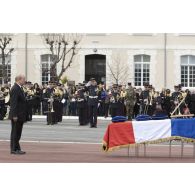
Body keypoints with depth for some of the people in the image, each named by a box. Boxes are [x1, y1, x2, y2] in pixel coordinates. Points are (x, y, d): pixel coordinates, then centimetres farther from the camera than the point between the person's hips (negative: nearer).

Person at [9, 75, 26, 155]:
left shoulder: (19, 88, 15)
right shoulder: (15, 89, -17)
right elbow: (14, 103, -21)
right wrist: (14, 115, -23)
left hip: (20, 115, 10)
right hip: (17, 115, -10)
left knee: (17, 133, 13)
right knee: (15, 132, -4)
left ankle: (17, 148, 18)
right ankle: (14, 149, 1)